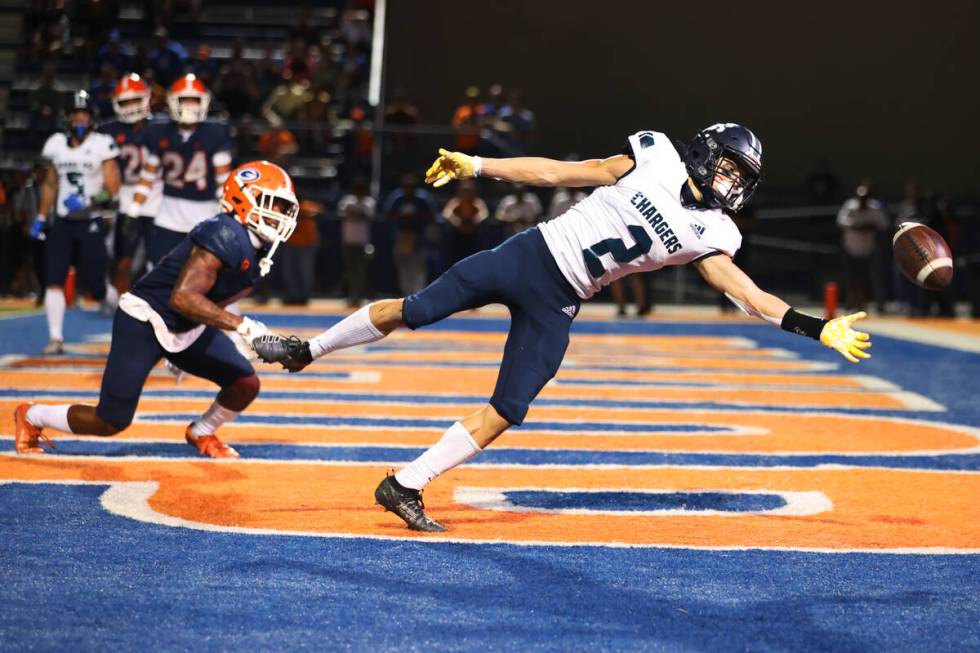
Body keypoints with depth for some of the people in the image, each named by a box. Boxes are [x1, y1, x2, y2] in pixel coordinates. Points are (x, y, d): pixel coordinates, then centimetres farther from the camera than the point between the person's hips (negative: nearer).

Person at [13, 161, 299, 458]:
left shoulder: (257, 249, 1)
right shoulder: (224, 237, -27)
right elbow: (183, 298, -34)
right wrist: (242, 325, -36)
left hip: (186, 329, 9)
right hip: (144, 323, -9)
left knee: (246, 385, -3)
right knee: (110, 422, -4)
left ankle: (201, 433, 26)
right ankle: (31, 417, 22)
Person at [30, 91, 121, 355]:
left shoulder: (102, 146, -6)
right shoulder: (57, 144, 8)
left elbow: (113, 189, -7)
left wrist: (90, 200, -23)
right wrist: (41, 218, 17)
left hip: (90, 223, -4)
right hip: (62, 223, 4)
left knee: (96, 282, -3)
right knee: (54, 281, -6)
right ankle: (56, 338, -3)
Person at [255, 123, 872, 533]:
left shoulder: (709, 234, -2)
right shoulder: (653, 158, -8)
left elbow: (753, 296, -2)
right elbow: (558, 172, -4)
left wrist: (819, 328, -12)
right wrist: (477, 165, -7)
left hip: (556, 308, 2)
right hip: (525, 255, -2)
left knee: (502, 416, -2)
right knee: (407, 312, 0)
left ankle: (404, 487, 9)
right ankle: (308, 349, 25)